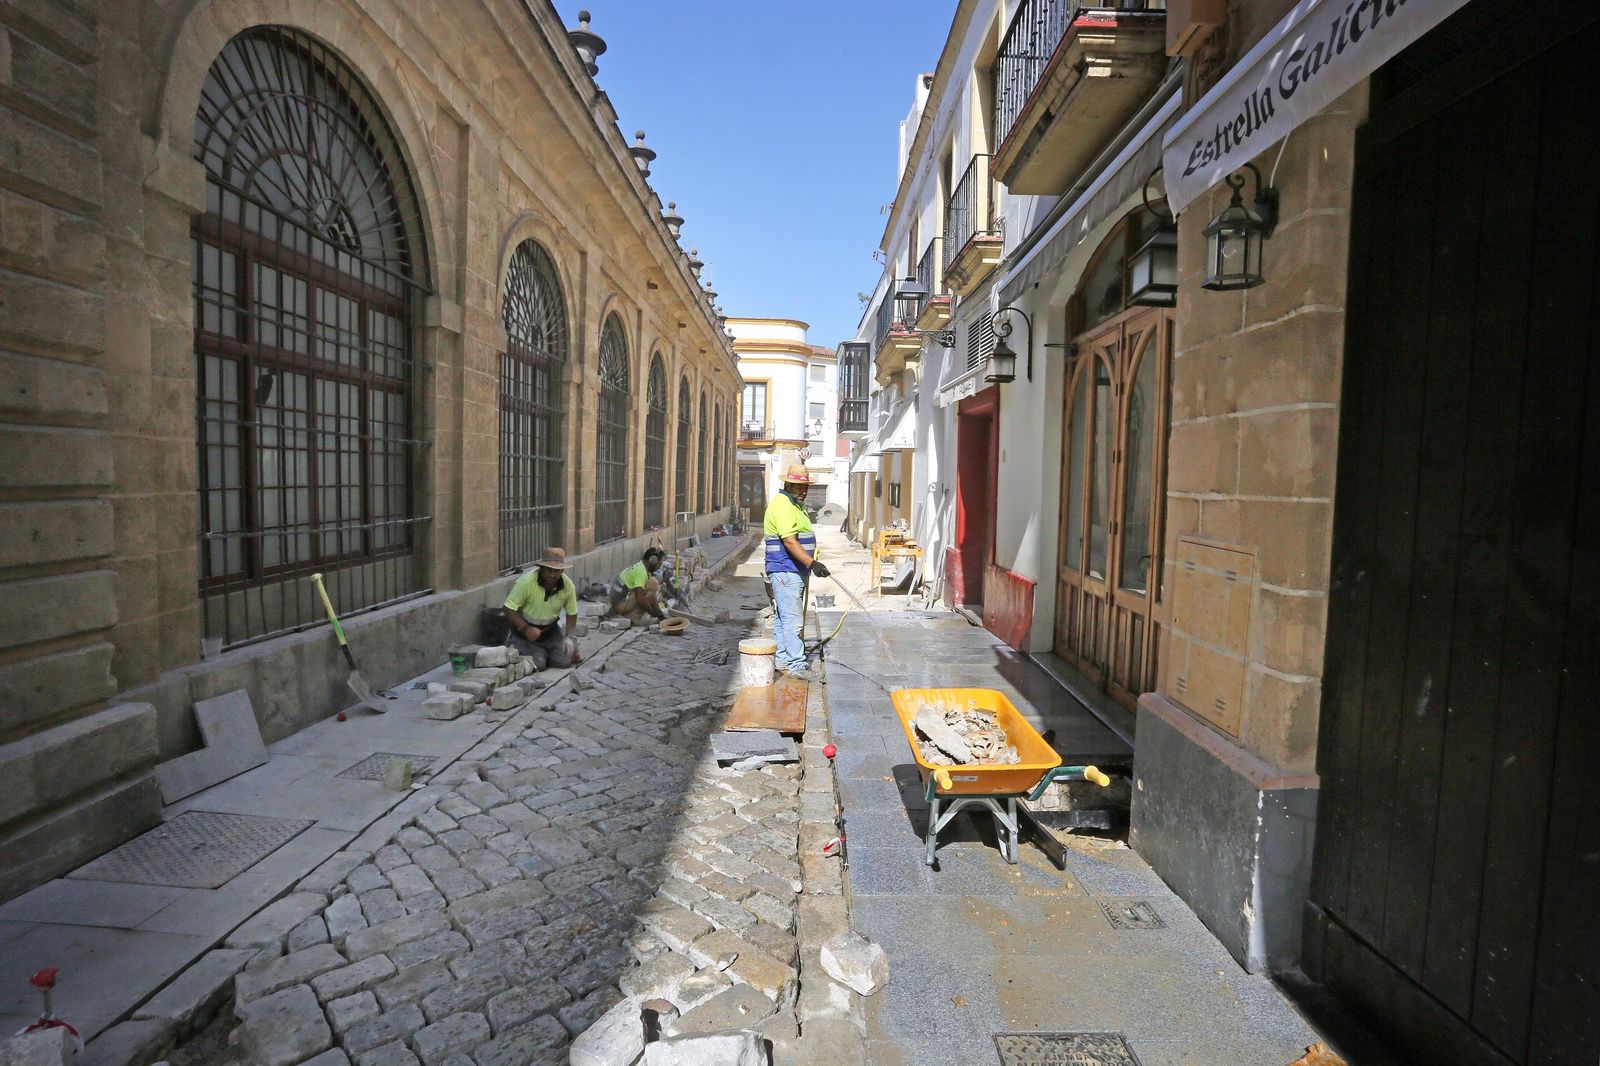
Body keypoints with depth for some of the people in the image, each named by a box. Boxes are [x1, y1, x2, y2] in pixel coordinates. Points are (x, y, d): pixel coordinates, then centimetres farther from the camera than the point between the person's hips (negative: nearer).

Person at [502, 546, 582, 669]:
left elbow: (571, 614, 0)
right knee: (538, 664, -15)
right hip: (524, 627, -3)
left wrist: (570, 640, -2)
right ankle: (513, 643, 15)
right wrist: (525, 629, -31)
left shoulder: (568, 585, -14)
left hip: (550, 628, 3)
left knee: (564, 660, -13)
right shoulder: (526, 581, -26)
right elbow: (508, 609, -22)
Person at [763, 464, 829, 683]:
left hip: (794, 571, 11)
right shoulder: (781, 505, -16)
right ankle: (797, 666, -8)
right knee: (792, 619, -10)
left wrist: (810, 563, 31)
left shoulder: (795, 505, 18)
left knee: (783, 618, 14)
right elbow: (789, 542, -26)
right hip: (785, 572, -11)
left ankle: (783, 660, 21)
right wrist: (812, 563, -33)